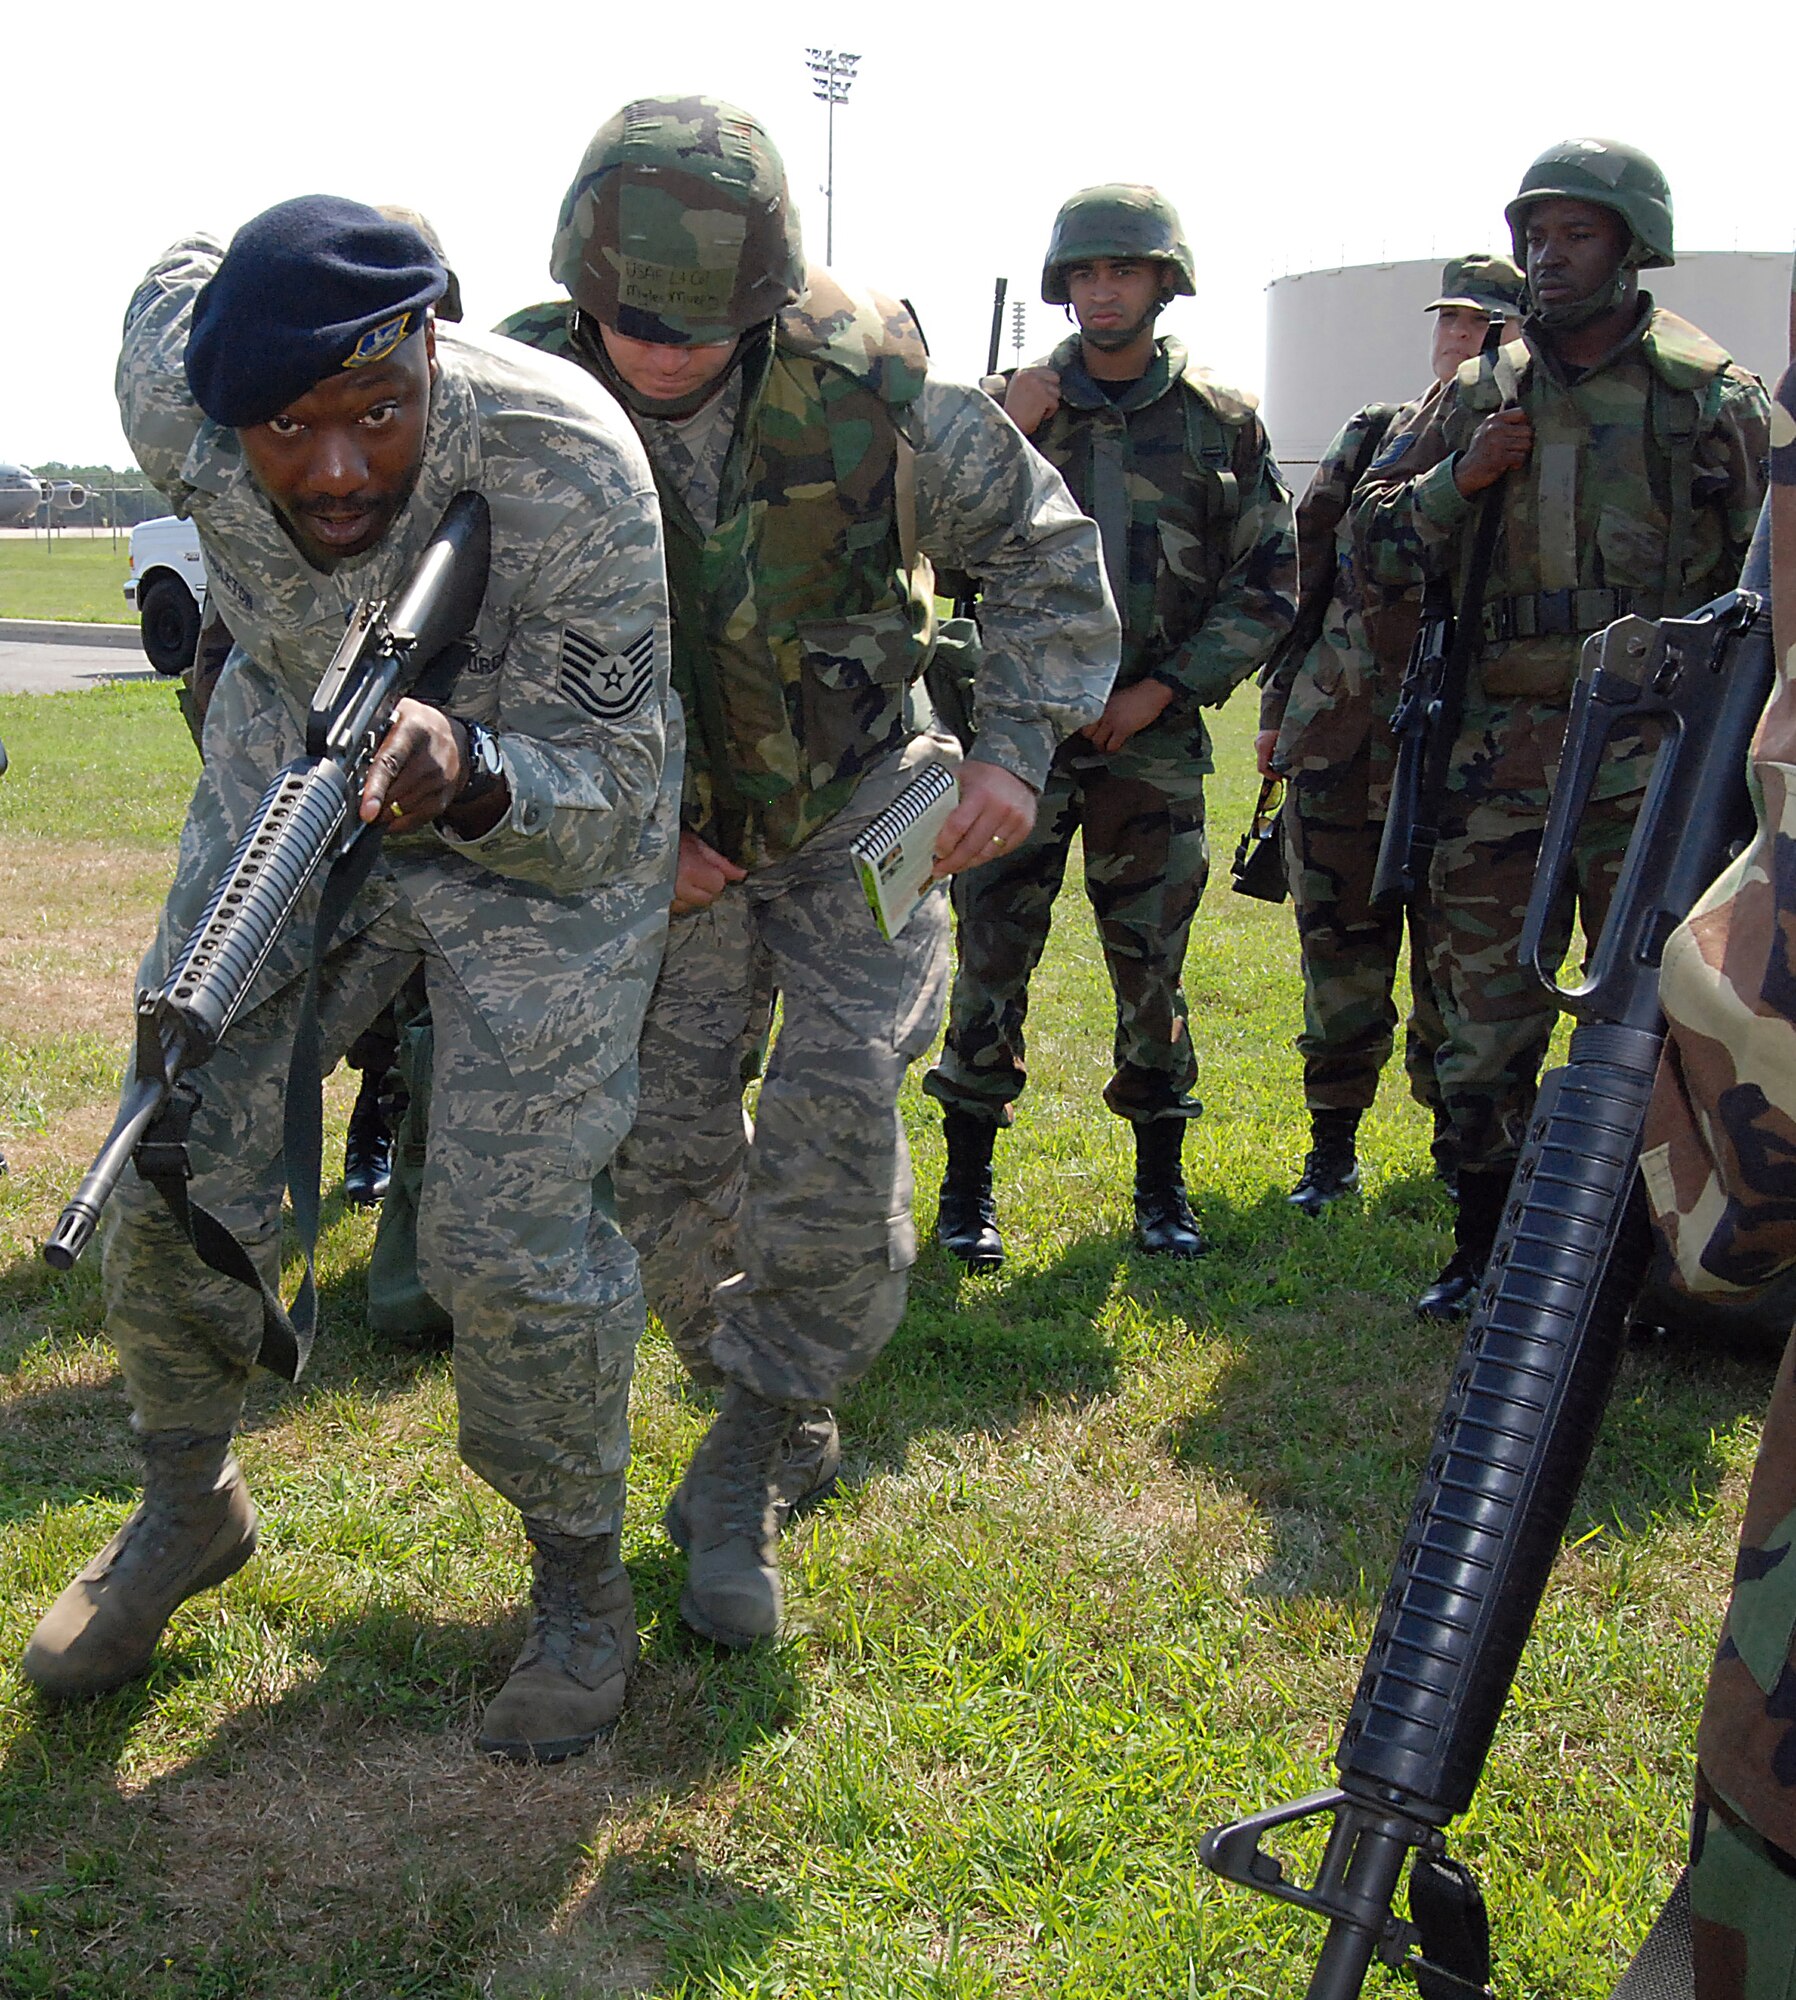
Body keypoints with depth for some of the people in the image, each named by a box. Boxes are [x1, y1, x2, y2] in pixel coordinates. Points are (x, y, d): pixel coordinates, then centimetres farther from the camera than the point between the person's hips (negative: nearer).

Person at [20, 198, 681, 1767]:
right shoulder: (174, 400, -23)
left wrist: (469, 776, -51)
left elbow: (604, 797, -30)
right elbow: (181, 273, 4)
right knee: (172, 1172, 2)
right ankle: (187, 1510, 29)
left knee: (513, 1239, -11)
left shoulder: (567, 471, -35)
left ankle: (581, 1581, 14)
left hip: (540, 801, -4)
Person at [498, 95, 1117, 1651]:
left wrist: (1017, 746, -16)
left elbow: (1042, 542, -6)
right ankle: (784, 1424, 20)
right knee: (663, 1140, 0)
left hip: (852, 813, -2)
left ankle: (751, 1460, -1)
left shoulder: (862, 384, -20)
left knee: (838, 1112, -15)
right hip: (661, 834, 2)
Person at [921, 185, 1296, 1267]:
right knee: (993, 955, -1)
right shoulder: (1017, 409, 5)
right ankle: (969, 1184, 10)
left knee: (1152, 963, 6)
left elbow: (1268, 587, 4)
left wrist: (1164, 690, -6)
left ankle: (1162, 1183, 19)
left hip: (1152, 735, 0)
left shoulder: (1223, 423, 4)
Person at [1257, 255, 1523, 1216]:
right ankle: (1333, 1140, 18)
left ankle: (1460, 1137, 23)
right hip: (1341, 736, 2)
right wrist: (1278, 703, 11)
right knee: (1340, 947, 6)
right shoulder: (1372, 435, 11)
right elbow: (1307, 570, 13)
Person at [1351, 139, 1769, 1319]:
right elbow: (1376, 545, 13)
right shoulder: (1481, 397, 11)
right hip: (1502, 747, 3)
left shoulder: (1713, 397, 2)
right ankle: (1486, 1251, 21)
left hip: (1651, 755, -3)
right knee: (1485, 1013, 8)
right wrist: (1459, 480, -5)